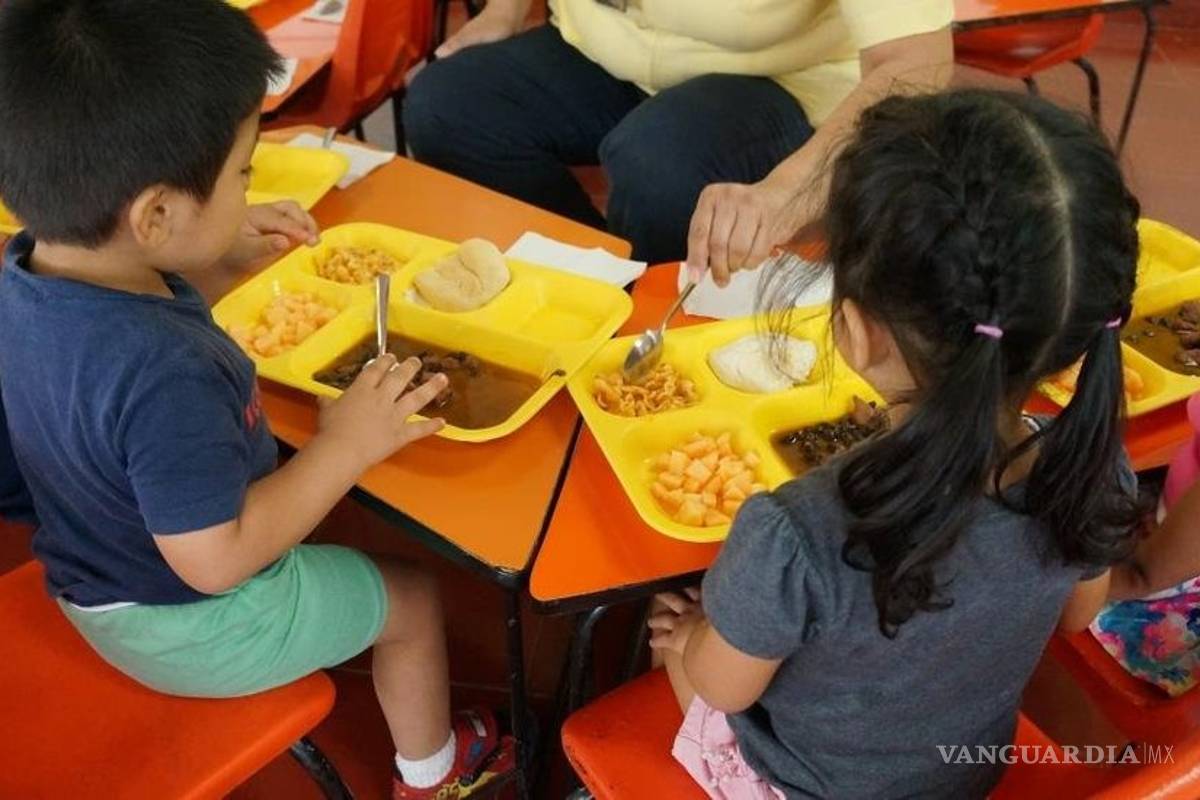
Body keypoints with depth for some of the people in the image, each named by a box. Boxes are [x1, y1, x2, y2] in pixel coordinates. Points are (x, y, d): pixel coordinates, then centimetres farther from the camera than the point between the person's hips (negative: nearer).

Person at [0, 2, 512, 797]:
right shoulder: (164, 376, -42)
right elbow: (216, 560, -33)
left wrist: (218, 262, -5)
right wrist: (346, 447, -25)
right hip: (192, 627, -8)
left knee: (324, 541, 31)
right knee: (411, 596, 13)